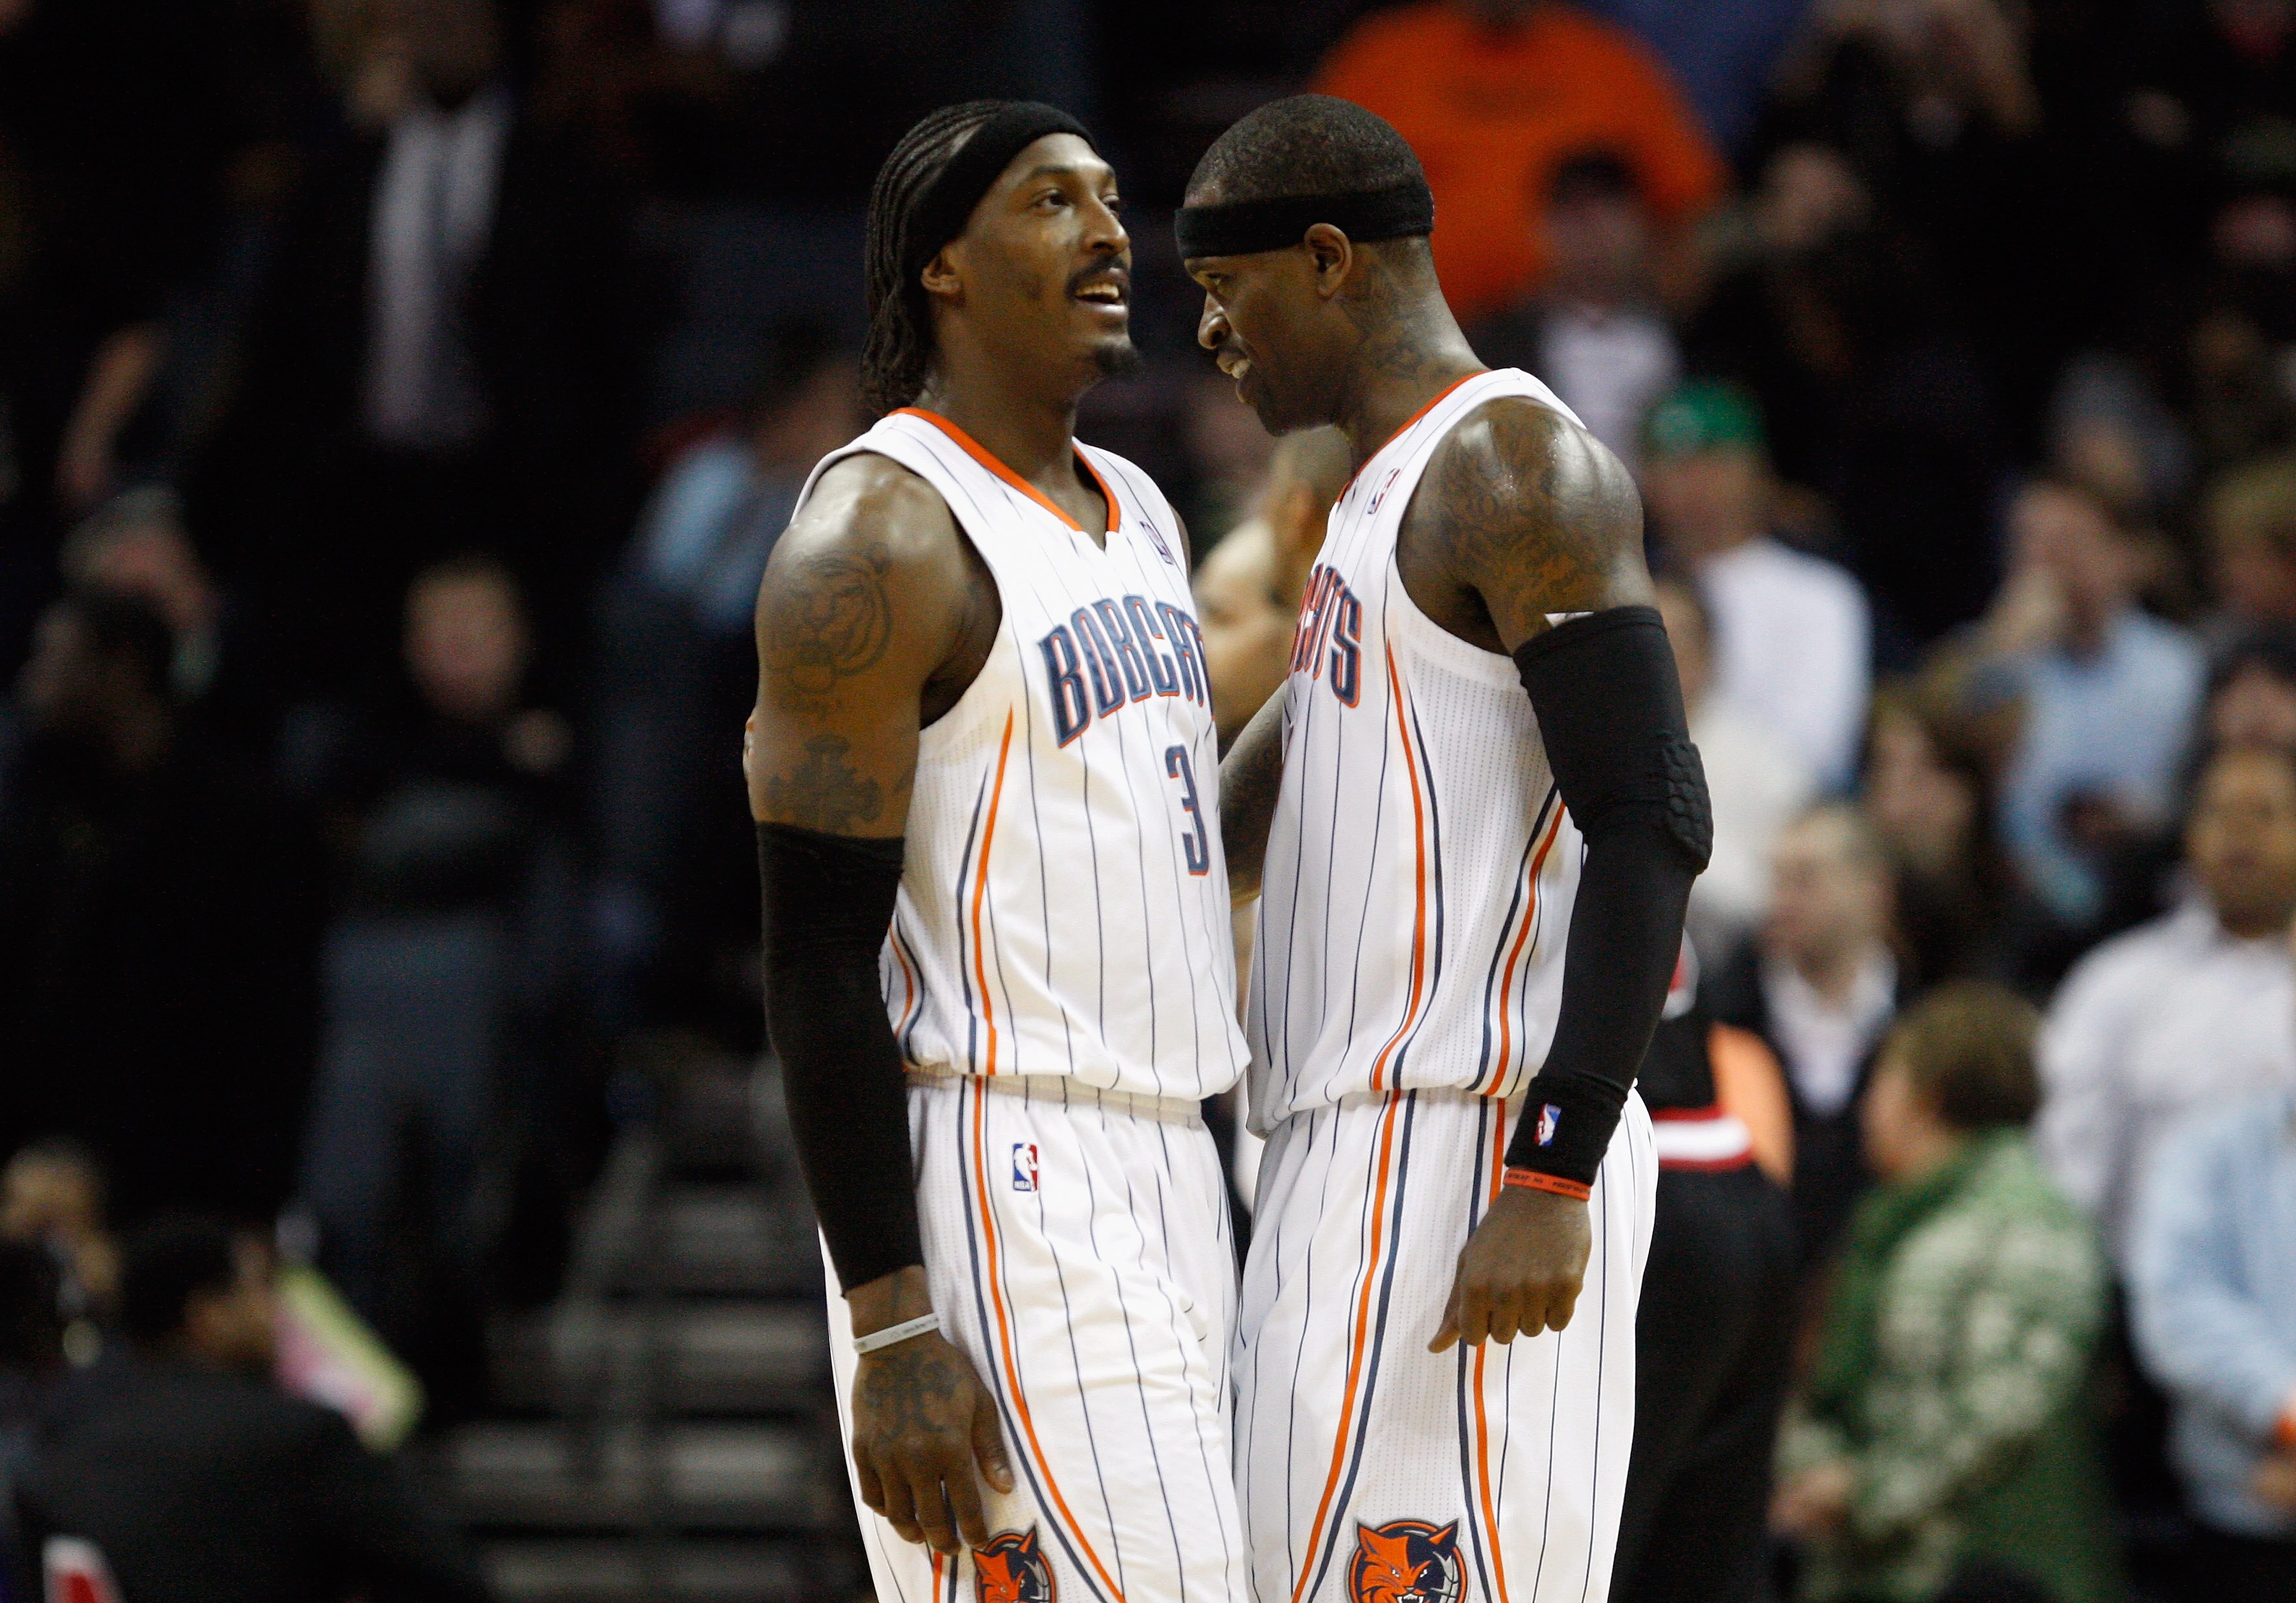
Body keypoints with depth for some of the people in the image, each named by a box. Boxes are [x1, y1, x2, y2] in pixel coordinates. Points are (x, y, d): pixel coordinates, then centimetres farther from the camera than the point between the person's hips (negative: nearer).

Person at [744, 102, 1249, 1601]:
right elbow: (822, 959, -15)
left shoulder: (1142, 518, 17)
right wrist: (892, 1329, -21)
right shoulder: (879, 537, -12)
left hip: (1162, 1179, 9)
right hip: (992, 1182, -9)